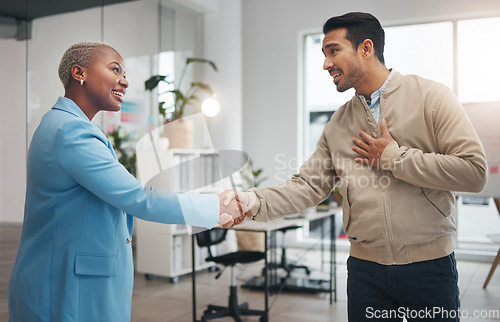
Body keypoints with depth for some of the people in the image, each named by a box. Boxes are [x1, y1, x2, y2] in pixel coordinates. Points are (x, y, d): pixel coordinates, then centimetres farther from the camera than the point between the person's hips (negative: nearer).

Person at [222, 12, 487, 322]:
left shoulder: (431, 96, -7)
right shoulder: (339, 123, 7)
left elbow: (473, 171, -14)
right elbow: (309, 185, 3)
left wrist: (393, 157, -12)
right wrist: (254, 202, -13)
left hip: (429, 264, -3)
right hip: (366, 266, 3)